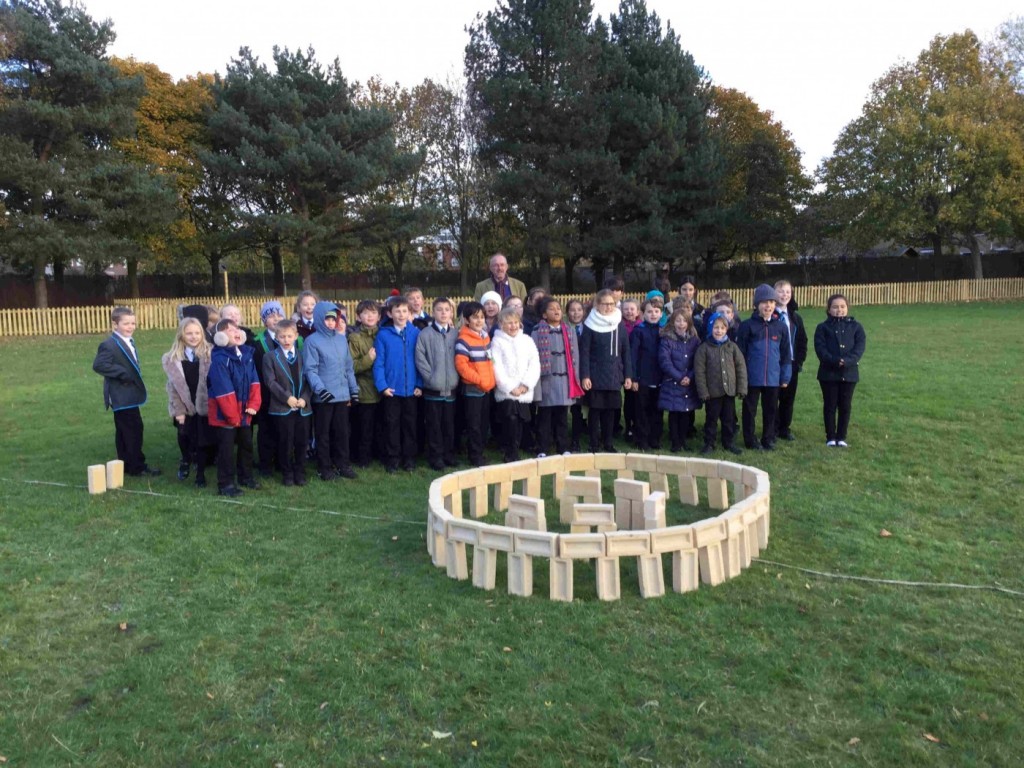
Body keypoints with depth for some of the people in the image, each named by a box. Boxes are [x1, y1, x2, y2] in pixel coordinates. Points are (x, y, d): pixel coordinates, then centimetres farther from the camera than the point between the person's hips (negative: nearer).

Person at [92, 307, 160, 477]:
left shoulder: (129, 342, 13)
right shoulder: (109, 345, -18)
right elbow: (98, 365, -29)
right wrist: (122, 373, -27)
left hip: (128, 395, 10)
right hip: (122, 396, -10)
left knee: (125, 431, 15)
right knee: (134, 430, -7)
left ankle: (127, 465, 22)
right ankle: (137, 466, 0)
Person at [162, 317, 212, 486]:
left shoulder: (209, 355, -7)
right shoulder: (172, 358, -2)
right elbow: (173, 386, -2)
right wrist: (178, 410, -6)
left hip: (203, 406, -1)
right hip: (184, 407, 1)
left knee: (202, 440, 4)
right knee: (184, 438, 11)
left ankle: (200, 474, 20)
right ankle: (186, 460, 42)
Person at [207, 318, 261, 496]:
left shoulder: (247, 353, 4)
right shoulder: (219, 359, -21)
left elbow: (254, 381, 3)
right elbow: (223, 390, -23)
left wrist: (253, 404, -7)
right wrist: (232, 415, -20)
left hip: (244, 411, 8)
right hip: (224, 413, -8)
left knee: (246, 444, 18)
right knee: (226, 448, -1)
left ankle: (245, 476, 35)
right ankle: (226, 484, 9)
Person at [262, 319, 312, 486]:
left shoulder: (303, 355, 10)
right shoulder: (270, 357, 2)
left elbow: (309, 379, 6)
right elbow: (270, 381, -6)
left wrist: (304, 398, -9)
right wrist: (287, 397, -15)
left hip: (303, 407, 2)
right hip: (282, 408, -2)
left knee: (302, 442, 7)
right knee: (285, 443, 3)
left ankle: (300, 473, 19)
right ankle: (287, 473, 15)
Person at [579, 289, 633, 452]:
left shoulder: (620, 325, 7)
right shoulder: (590, 325, -4)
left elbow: (626, 352, 9)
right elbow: (584, 352, -6)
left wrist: (628, 375, 5)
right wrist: (584, 376, -12)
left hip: (615, 376, 3)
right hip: (596, 376, -3)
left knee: (611, 409, 8)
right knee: (596, 410, 2)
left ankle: (607, 443, 19)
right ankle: (594, 444, 11)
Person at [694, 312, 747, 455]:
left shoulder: (732, 346, 1)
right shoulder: (704, 348, -6)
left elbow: (741, 367, 2)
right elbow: (699, 372, -7)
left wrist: (742, 388, -3)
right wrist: (703, 391, -11)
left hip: (730, 390, 2)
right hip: (712, 392, -2)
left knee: (729, 418, 13)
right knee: (711, 418, 9)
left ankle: (729, 443, 27)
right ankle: (709, 444, 21)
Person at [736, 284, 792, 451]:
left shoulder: (780, 327, 3)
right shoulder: (747, 326, -6)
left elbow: (786, 354, 8)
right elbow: (740, 353, -4)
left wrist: (785, 376, 5)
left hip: (773, 378, 3)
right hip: (752, 378, -3)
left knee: (771, 410, 12)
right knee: (750, 410, 7)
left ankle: (768, 440, 25)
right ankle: (750, 441, 19)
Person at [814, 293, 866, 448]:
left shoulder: (855, 327, 6)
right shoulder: (822, 328, 2)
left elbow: (859, 348, -4)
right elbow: (820, 348, -9)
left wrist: (847, 361, -21)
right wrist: (834, 361, -24)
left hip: (849, 373, 1)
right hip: (828, 373, -1)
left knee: (845, 406, 7)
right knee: (830, 406, 5)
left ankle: (841, 437, 17)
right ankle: (830, 437, 13)